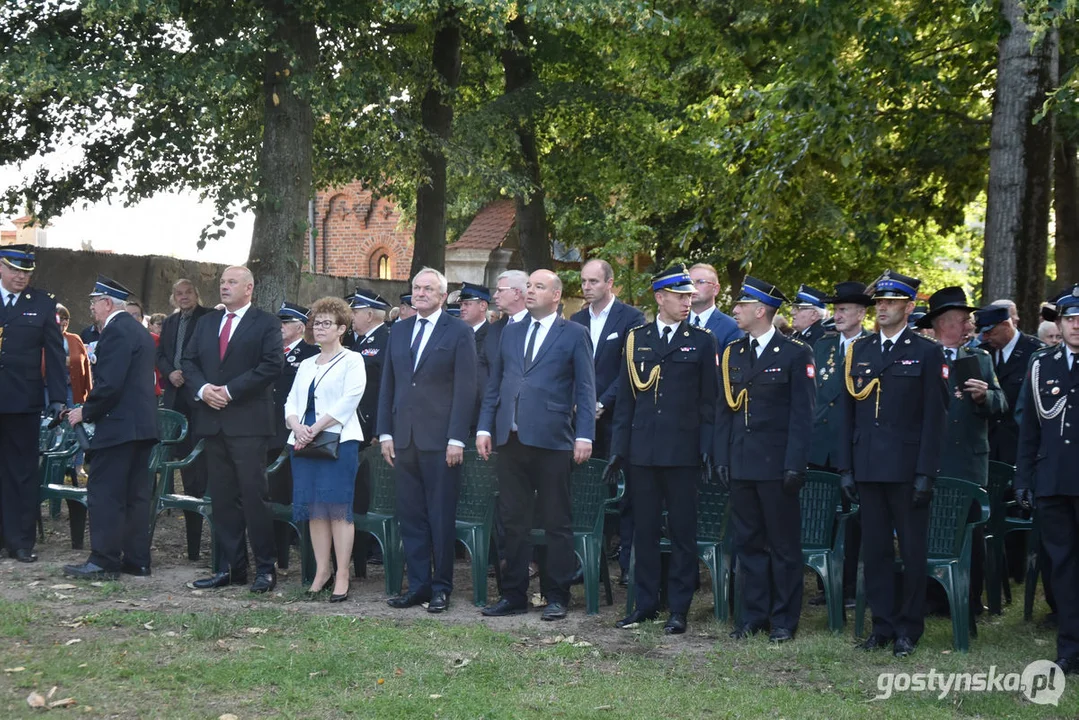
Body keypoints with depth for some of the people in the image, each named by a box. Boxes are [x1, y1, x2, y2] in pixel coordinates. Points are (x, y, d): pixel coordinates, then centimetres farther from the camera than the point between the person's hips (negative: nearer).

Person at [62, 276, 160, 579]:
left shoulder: (116, 332, -14)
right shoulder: (139, 330, 17)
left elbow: (109, 384, -21)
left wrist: (86, 412, -9)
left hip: (119, 425, -10)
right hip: (142, 424, 10)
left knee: (104, 494, -6)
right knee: (135, 494, 11)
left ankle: (103, 562, -5)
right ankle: (137, 560, 14)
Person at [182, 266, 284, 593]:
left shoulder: (266, 323, -1)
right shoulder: (206, 322, 17)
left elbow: (272, 365, -11)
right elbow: (188, 361, 15)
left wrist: (230, 390, -14)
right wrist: (202, 389, -5)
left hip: (248, 422, -6)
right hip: (213, 420, 6)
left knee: (253, 496, -7)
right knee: (223, 498, 8)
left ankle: (265, 569, -2)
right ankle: (230, 567, 14)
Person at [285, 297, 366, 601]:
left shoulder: (352, 360, 2)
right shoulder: (306, 365, 21)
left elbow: (349, 401, -10)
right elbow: (291, 402, 16)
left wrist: (315, 428, -16)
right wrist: (297, 426, -6)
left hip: (339, 440, -6)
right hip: (303, 441, 6)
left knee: (338, 507, -9)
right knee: (314, 508, 4)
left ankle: (342, 576, -7)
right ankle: (322, 571, 10)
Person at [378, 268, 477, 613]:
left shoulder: (459, 333, -2)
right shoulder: (398, 332, 14)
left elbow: (465, 389, -6)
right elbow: (388, 386, 15)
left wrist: (456, 439, -12)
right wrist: (386, 433, 7)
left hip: (440, 440, -5)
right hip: (404, 439, 5)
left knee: (441, 517, 1)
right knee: (410, 516, 7)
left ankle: (441, 588, 9)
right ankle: (418, 585, 14)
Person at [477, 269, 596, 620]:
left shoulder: (574, 334, 3)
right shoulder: (510, 332, 16)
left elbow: (585, 389, -1)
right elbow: (494, 384, 17)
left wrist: (584, 435, -9)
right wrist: (484, 427, 8)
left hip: (551, 439, -4)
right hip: (510, 438, 5)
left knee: (557, 522, 1)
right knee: (513, 521, 7)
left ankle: (557, 596, 9)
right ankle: (514, 595, 14)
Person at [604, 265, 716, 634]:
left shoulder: (702, 340, 3)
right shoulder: (636, 338, 8)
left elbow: (709, 401, 2)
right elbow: (625, 398, 11)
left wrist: (708, 449, -5)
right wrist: (618, 448, 6)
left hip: (682, 451, -2)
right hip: (642, 449, 2)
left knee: (682, 531, 2)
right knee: (644, 529, 8)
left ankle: (679, 608, 8)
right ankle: (646, 603, 18)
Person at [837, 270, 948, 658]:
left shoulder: (927, 353, -2)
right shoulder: (859, 351, 11)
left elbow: (934, 417, -6)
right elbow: (848, 413, 11)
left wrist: (925, 473, -12)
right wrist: (846, 467, 6)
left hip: (907, 470, -4)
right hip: (868, 468, 4)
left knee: (912, 552, 3)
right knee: (875, 549, 8)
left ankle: (908, 629, 11)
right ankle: (883, 625, 17)